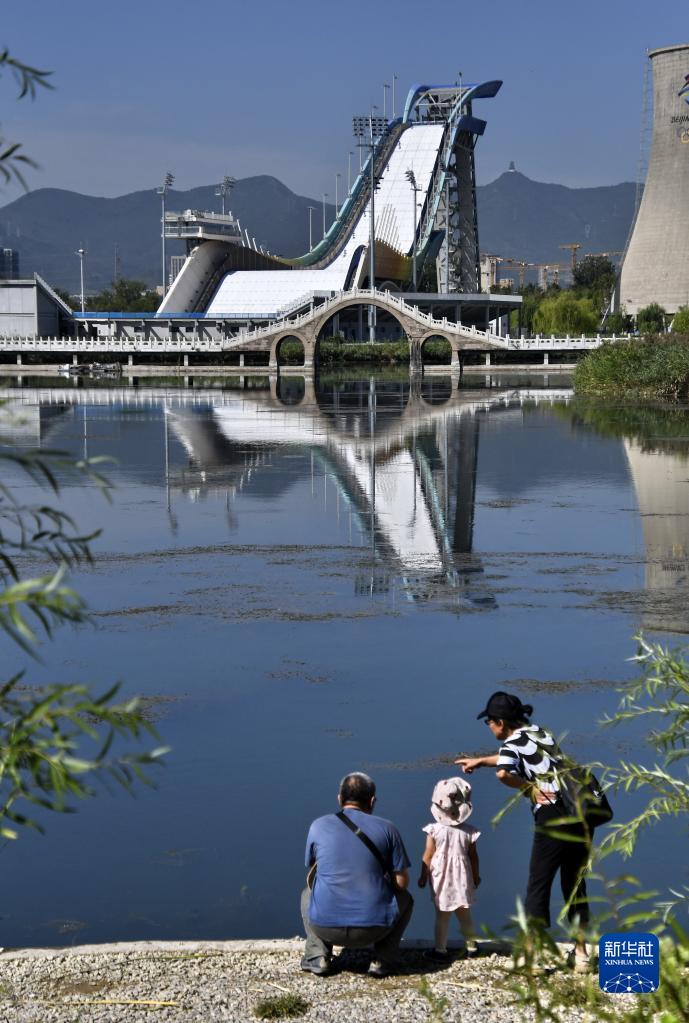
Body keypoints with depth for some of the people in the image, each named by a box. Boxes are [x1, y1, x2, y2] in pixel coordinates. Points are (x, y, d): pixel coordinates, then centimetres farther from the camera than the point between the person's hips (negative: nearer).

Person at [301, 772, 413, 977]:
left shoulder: (318, 826, 4)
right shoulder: (387, 829, 0)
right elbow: (402, 882, 3)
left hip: (325, 927, 1)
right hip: (374, 928, -1)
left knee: (308, 893, 34)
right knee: (405, 899, 29)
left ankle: (318, 957, 15)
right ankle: (383, 959, 12)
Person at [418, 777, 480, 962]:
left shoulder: (434, 830, -13)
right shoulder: (469, 832, -7)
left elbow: (427, 857, -7)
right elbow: (473, 857, 2)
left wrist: (423, 877, 5)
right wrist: (475, 877, 16)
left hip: (441, 881, -2)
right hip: (462, 880, 2)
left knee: (442, 917, 6)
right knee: (465, 915, 17)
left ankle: (440, 950, 10)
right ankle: (471, 946, 29)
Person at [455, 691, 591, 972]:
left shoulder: (513, 744, -4)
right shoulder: (541, 732, 18)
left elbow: (503, 772, -27)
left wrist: (528, 787, -10)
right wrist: (480, 761, 46)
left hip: (552, 818, -7)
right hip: (580, 816, 7)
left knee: (538, 887, 5)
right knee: (575, 886, 17)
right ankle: (580, 954, 21)